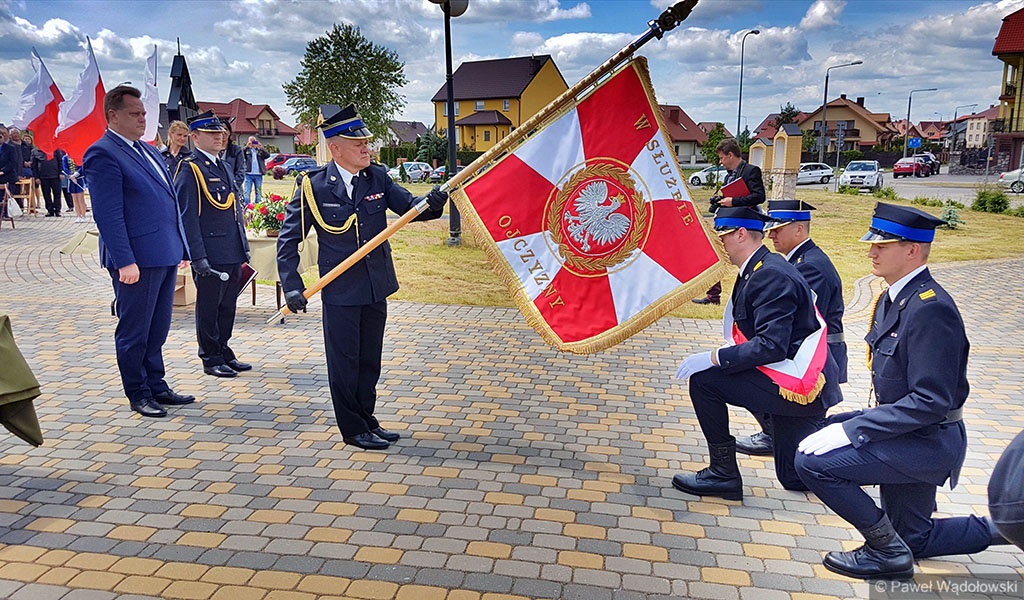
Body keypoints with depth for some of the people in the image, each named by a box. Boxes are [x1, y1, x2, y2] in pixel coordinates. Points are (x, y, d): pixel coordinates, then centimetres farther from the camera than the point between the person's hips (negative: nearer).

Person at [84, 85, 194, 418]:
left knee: (157, 329, 17)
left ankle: (156, 386, 29)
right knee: (134, 331, 6)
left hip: (165, 256, 8)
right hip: (136, 260, -8)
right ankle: (138, 394, 18)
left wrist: (181, 248, 17)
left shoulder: (148, 151, 17)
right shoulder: (103, 154, -10)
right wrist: (125, 262, -22)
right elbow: (108, 214, -17)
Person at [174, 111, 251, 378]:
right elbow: (187, 216, -15)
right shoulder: (189, 168, -9)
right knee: (209, 308, 4)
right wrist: (198, 257, -19)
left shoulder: (224, 166, 17)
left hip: (233, 254, 8)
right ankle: (211, 359, 14)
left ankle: (224, 353, 27)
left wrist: (244, 245, 18)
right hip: (210, 254, -8)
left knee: (227, 306, 15)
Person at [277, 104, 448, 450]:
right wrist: (292, 287, -11)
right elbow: (288, 240, -5)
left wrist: (431, 204, -23)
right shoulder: (313, 186, -10)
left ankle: (367, 421, 32)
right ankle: (353, 429, 21)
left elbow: (409, 207, 0)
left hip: (377, 288, 5)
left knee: (370, 360, 17)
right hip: (340, 292, -5)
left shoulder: (377, 177, 1)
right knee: (344, 362, 6)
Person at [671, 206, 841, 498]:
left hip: (798, 385, -10)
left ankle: (723, 473, -2)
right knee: (796, 478, 18)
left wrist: (713, 358, -23)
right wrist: (719, 357, 4)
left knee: (703, 380, -13)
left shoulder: (771, 275, -19)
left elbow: (771, 346, -27)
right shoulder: (760, 270, 12)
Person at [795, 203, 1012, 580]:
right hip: (907, 435, 10)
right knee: (915, 539, 22)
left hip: (927, 442, -10)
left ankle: (887, 550, -3)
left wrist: (852, 431, -28)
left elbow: (930, 401, -29)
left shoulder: (930, 308, -25)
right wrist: (854, 423, 4)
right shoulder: (893, 299, 5)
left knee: (814, 461, -20)